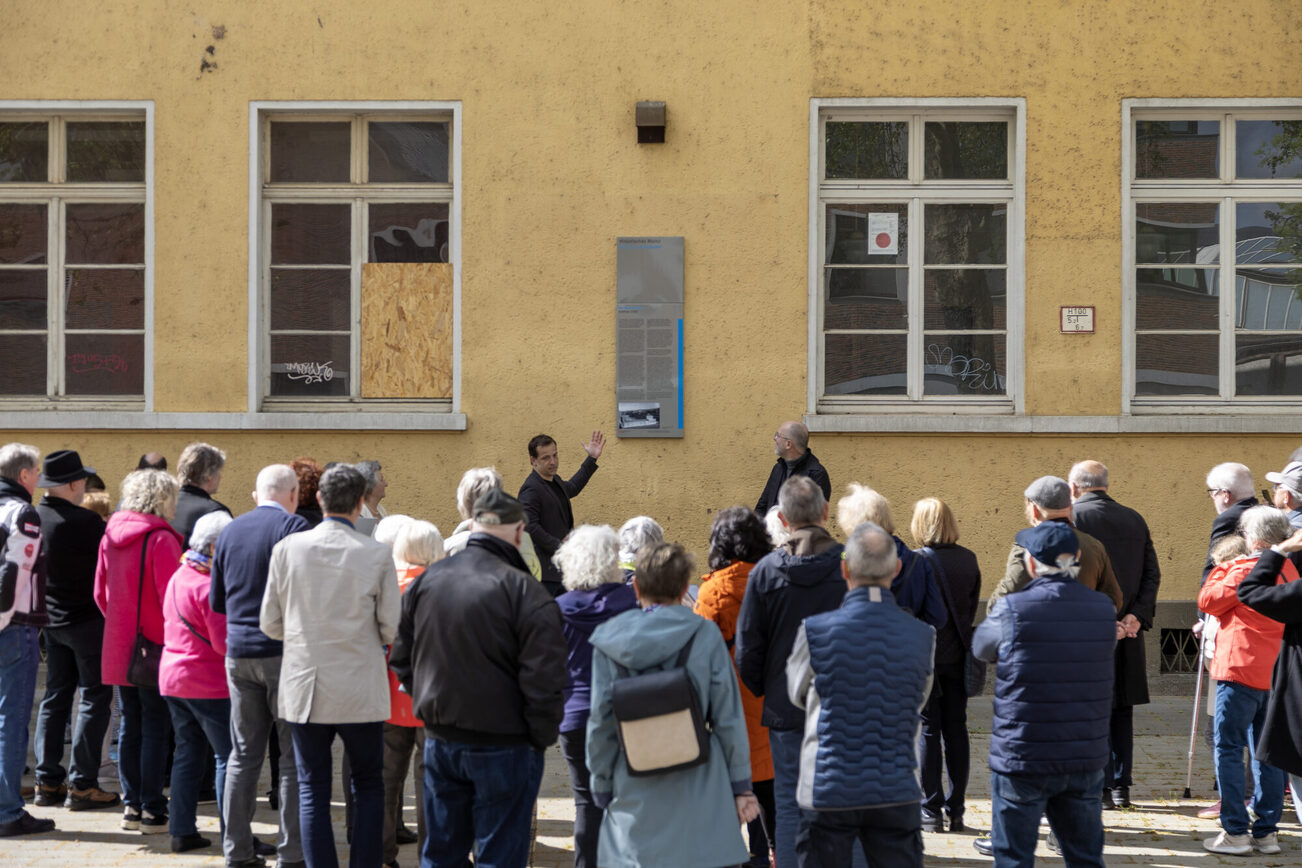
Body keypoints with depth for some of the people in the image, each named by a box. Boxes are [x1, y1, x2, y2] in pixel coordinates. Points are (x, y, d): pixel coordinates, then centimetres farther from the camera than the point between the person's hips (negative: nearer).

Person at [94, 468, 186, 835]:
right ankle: (152, 811, 1)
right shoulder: (161, 539, -15)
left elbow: (100, 592, 12)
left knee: (130, 725, 13)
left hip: (118, 647, 7)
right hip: (154, 647, -7)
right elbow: (169, 598, -17)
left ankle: (131, 805, 16)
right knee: (155, 728, -1)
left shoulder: (111, 535, 7)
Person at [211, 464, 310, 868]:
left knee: (243, 755, 11)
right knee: (294, 757, 0)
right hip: (285, 652, -6)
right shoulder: (293, 527, -9)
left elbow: (216, 600, 16)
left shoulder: (229, 532, 10)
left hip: (239, 654, 6)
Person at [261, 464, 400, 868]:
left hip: (304, 687, 1)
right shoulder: (378, 554, -10)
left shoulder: (288, 549, -5)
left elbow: (270, 623, 0)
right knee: (368, 788, 12)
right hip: (360, 690, -1)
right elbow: (391, 627, -7)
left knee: (312, 790, 9)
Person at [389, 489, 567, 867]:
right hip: (504, 747, -5)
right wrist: (541, 737, -6)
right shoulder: (525, 592, -17)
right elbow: (543, 680, -19)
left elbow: (401, 659, 12)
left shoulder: (426, 581, 2)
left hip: (440, 740, 5)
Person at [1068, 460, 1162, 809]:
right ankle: (1121, 786, 16)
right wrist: (1137, 615, -4)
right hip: (1126, 630, 5)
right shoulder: (1135, 519, 10)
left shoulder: (1071, 517, -7)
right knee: (1121, 709, 13)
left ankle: (1100, 787, 1)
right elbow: (1152, 573, 4)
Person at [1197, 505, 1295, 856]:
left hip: (1240, 670, -7)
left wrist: (1222, 570, 8)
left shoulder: (1245, 570, -13)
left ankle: (1235, 831, -5)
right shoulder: (1290, 571, 11)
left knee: (1229, 749, -2)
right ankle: (1267, 831, 12)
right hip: (1274, 673, 7)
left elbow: (1207, 600, -6)